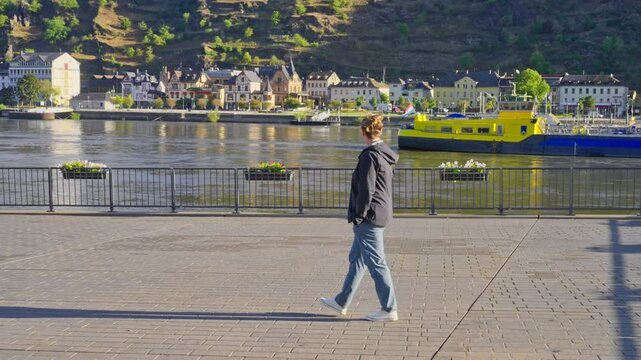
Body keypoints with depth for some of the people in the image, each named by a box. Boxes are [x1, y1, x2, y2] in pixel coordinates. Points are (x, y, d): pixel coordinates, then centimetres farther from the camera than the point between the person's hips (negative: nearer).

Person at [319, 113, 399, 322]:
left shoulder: (369, 156, -18)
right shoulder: (386, 154, 10)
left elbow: (366, 190, -21)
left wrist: (358, 217, -14)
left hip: (370, 217, -10)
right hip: (382, 213, 10)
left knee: (375, 262, -3)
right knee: (356, 258, 17)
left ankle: (389, 309, 2)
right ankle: (342, 302, 27)